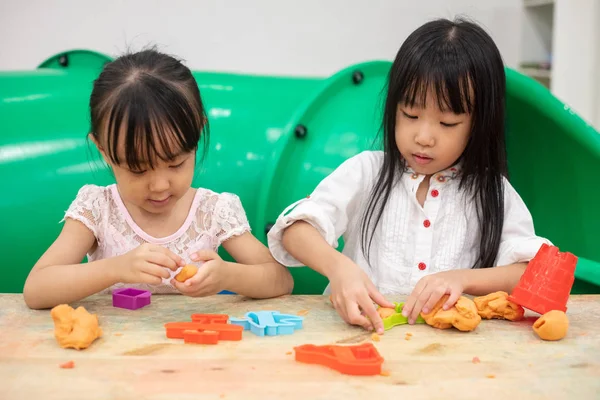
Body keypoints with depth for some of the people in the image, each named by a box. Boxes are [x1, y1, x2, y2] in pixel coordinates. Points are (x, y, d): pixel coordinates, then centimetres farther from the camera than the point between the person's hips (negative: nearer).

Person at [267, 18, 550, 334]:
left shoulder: (493, 192, 6)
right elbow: (297, 230, -6)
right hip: (362, 328, 0)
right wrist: (338, 266, -27)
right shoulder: (366, 172, 4)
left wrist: (462, 278, -21)